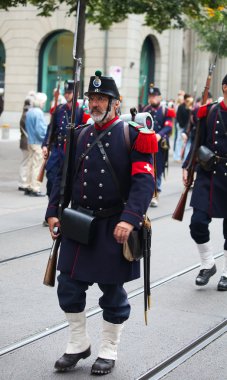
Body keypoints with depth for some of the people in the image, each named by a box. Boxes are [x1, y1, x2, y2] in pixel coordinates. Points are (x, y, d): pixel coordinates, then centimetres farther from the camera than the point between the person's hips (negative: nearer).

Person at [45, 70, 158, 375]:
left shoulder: (132, 135, -8)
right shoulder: (79, 136, 8)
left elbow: (144, 181, -16)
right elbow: (64, 176, 12)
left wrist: (130, 219, -27)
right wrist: (53, 212, 1)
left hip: (115, 227, -5)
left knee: (112, 292, 7)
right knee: (69, 286, 7)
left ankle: (108, 352, 24)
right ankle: (78, 344, 27)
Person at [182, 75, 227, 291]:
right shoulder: (208, 112, 1)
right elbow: (198, 143, 6)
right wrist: (187, 167, -2)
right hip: (208, 175, 0)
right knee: (198, 222, -8)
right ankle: (208, 265, 15)